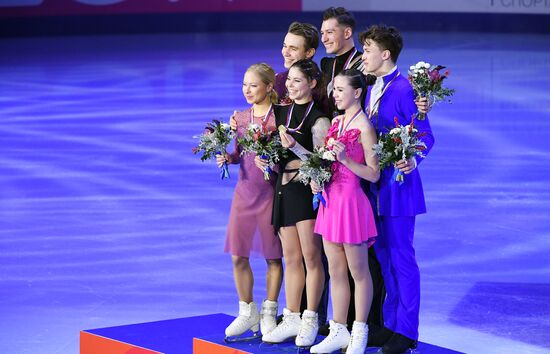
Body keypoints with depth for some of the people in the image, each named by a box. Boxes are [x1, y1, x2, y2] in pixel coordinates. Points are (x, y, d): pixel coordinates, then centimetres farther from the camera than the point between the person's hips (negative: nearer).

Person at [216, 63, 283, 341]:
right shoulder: (240, 117, 7)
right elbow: (238, 154, 13)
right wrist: (227, 158, -7)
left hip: (270, 193, -5)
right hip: (244, 192, 5)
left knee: (273, 256, 6)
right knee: (238, 256, 6)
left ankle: (269, 313, 18)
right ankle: (247, 313, 19)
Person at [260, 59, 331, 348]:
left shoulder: (318, 119, -7)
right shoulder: (281, 112, 12)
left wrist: (294, 146, -24)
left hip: (308, 188, -6)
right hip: (284, 186, 6)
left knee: (310, 256, -3)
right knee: (291, 258, 9)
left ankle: (310, 321, 3)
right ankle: (291, 319, 13)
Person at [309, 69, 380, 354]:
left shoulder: (364, 127, -12)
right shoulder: (336, 122, 11)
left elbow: (373, 174, -14)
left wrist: (346, 159, -24)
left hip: (352, 201, -8)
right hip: (331, 199, 8)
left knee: (358, 271, 4)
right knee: (336, 271, 11)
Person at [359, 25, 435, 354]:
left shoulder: (405, 89, -15)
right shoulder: (373, 89, 13)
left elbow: (426, 136, -16)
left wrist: (412, 160, -32)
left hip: (398, 182, -9)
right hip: (376, 182, 9)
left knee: (401, 256, -3)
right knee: (384, 255, 14)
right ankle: (392, 323, 24)